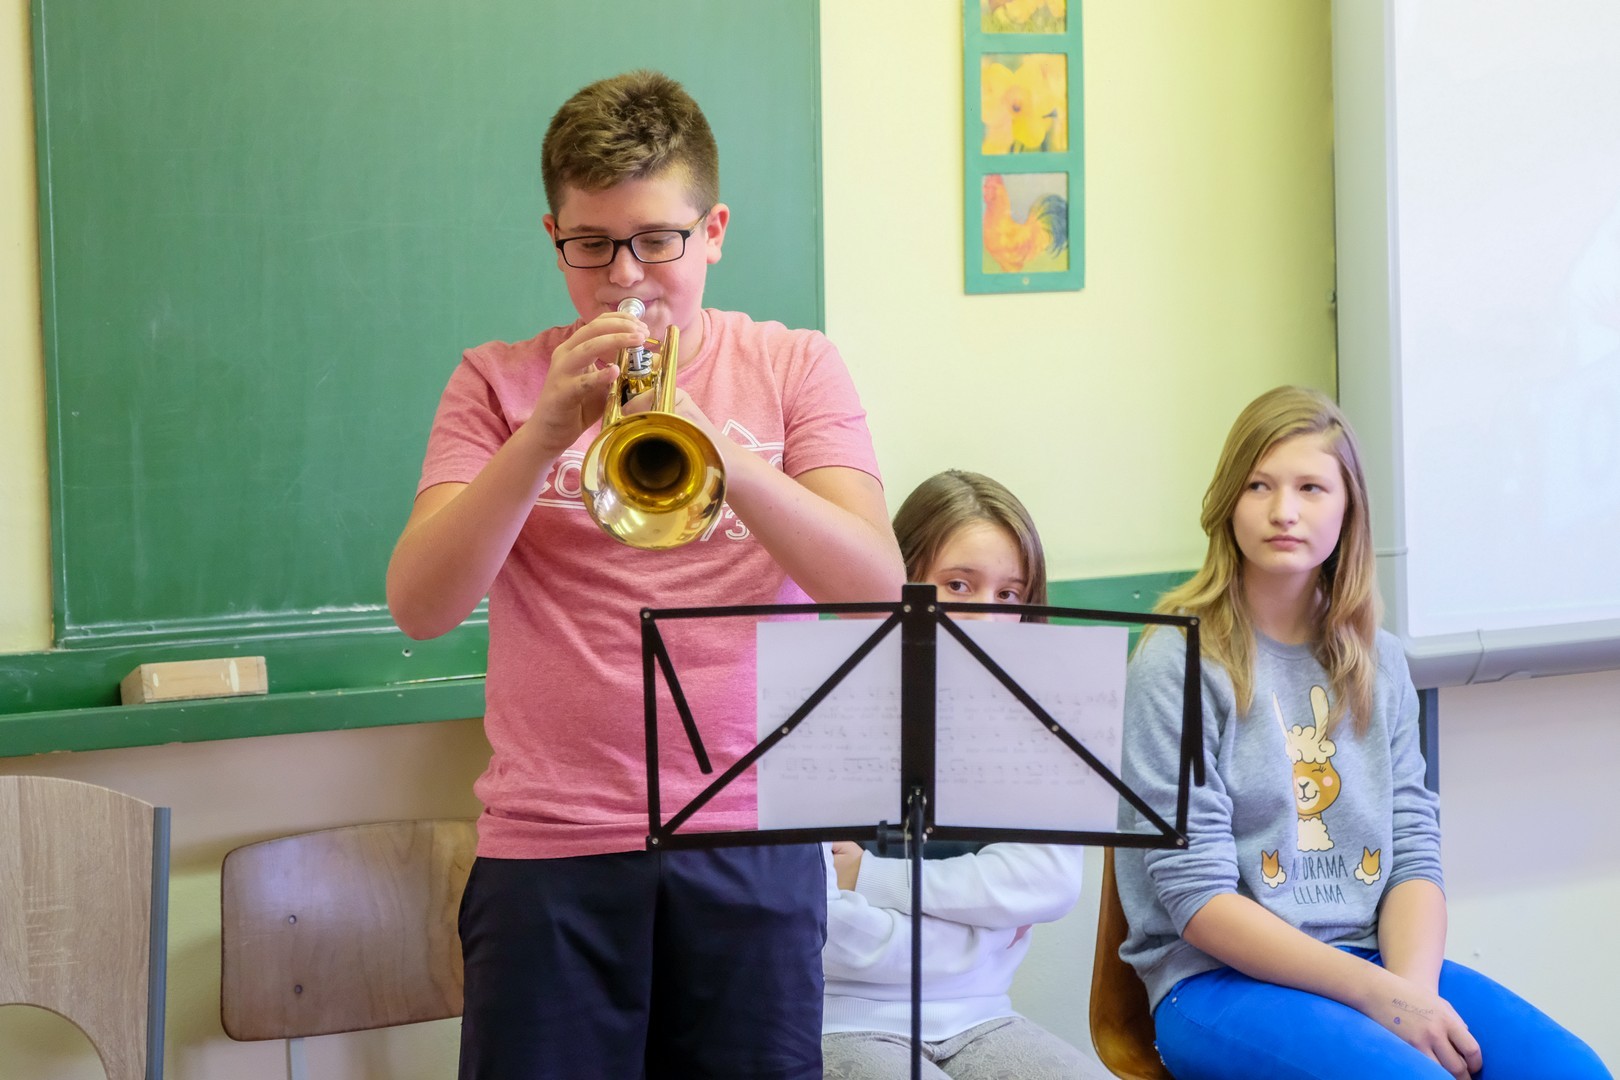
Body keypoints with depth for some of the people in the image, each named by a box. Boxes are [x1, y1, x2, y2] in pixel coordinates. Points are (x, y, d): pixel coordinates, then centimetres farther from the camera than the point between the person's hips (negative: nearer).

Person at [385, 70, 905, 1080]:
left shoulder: (794, 368, 8)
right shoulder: (500, 381, 7)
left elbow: (878, 588, -7)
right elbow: (420, 607, -5)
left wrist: (717, 451, -22)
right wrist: (545, 433, -18)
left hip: (752, 843, 0)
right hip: (552, 850, 0)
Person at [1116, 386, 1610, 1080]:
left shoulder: (1379, 663, 13)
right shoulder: (1176, 665, -5)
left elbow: (1414, 851, 8)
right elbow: (1198, 897, -10)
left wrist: (1412, 989, -13)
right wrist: (1377, 995, -17)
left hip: (1377, 963, 5)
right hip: (1221, 981, -5)